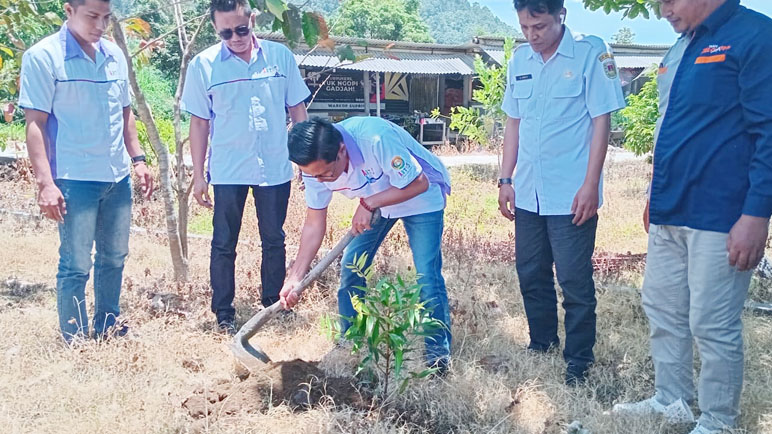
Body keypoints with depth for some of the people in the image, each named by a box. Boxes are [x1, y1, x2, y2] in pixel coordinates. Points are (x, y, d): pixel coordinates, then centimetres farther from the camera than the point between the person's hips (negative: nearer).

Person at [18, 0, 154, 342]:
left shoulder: (114, 55, 9)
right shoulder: (43, 57, -9)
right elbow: (35, 123, -11)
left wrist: (137, 159, 12)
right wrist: (45, 182, -17)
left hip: (118, 176, 6)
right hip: (75, 179, -6)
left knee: (114, 258, 14)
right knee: (76, 265, 0)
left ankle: (107, 330, 29)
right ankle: (75, 342, 13)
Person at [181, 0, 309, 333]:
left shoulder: (280, 56, -1)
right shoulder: (203, 65, -4)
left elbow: (297, 109, 6)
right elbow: (199, 122, 0)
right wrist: (198, 175, 0)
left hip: (275, 168, 2)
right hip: (227, 171, -1)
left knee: (274, 241, 12)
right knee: (224, 244, 6)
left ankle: (272, 306, 27)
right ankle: (224, 315, 17)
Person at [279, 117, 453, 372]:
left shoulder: (376, 139, -40)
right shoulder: (315, 165, -20)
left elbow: (418, 183, -28)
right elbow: (314, 223, -11)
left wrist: (369, 204, -34)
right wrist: (295, 278, -17)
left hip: (420, 196, -5)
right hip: (373, 204, 6)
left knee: (427, 275, -13)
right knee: (350, 269, -1)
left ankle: (439, 353, 4)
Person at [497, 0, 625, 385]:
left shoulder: (591, 53, -8)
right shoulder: (520, 59, 8)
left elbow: (601, 121, -10)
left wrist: (590, 185, -14)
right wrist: (505, 180, 9)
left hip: (571, 196, -5)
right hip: (528, 194, 6)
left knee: (574, 282, 1)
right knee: (531, 277, 14)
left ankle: (578, 362, 16)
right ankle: (541, 345, 32)